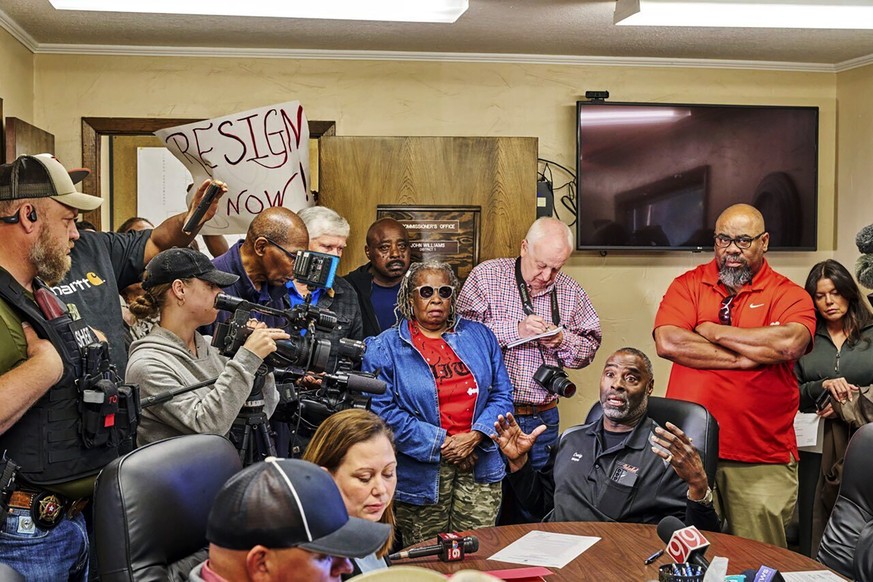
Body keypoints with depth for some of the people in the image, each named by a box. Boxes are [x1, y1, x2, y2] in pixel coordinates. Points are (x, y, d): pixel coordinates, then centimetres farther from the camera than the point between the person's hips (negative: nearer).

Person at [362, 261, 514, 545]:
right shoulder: (384, 347, 0)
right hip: (420, 473, -3)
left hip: (479, 465, 3)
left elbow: (502, 394, 8)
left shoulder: (479, 335, 12)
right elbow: (382, 410, -9)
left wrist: (474, 437, -9)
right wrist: (440, 443, -12)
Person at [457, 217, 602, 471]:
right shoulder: (486, 275, -3)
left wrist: (563, 341, -8)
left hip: (542, 418, 3)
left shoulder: (570, 291, 8)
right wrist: (516, 330, -19)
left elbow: (590, 347, 12)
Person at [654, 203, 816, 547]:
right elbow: (667, 343, -10)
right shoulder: (688, 285, 7)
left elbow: (789, 344, -19)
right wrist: (744, 357, -11)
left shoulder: (789, 295, 3)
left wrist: (711, 331, -9)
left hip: (762, 459, -1)